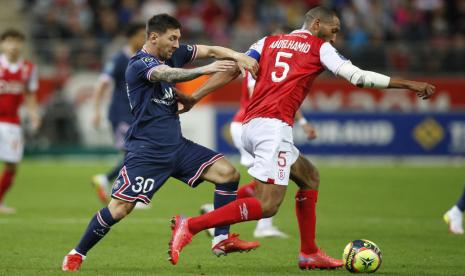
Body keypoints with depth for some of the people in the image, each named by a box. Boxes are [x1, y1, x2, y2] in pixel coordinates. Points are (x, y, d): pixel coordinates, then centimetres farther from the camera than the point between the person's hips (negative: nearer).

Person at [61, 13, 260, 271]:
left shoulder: (172, 54, 9)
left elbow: (210, 50, 6)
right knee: (119, 209, -12)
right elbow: (167, 75, -33)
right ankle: (77, 254, 6)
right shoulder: (139, 64, -14)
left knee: (228, 173, -5)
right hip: (146, 151, -7)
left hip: (176, 146, 8)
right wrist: (204, 70, -45)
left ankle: (222, 240, -1)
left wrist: (238, 56, -14)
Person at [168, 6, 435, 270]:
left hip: (250, 127, 8)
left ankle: (310, 254, 22)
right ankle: (190, 226, -24)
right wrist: (410, 84, 7)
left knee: (310, 177, 24)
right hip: (274, 127, -8)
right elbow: (358, 77, 2)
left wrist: (193, 98, 12)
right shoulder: (320, 48, 8)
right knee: (267, 205, -14)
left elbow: (230, 71, 12)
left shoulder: (268, 42, 22)